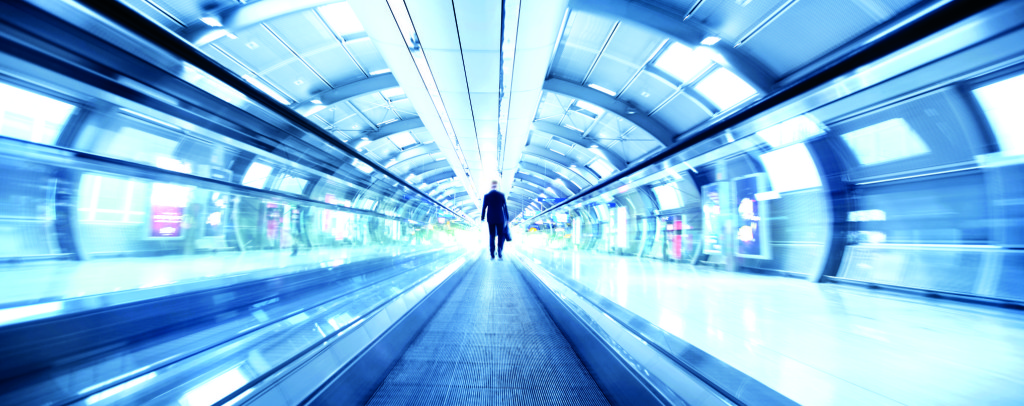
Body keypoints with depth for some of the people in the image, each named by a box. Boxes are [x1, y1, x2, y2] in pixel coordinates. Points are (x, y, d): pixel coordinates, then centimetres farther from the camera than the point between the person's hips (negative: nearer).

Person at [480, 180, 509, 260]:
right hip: (500, 219, -1)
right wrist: (507, 219, 5)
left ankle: (492, 255, 6)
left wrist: (482, 220, 5)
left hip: (490, 219, 1)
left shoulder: (486, 196, -2)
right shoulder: (502, 195, -4)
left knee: (492, 236, 9)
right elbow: (505, 208, -2)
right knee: (501, 236, 11)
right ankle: (499, 250, -12)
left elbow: (484, 208, -2)